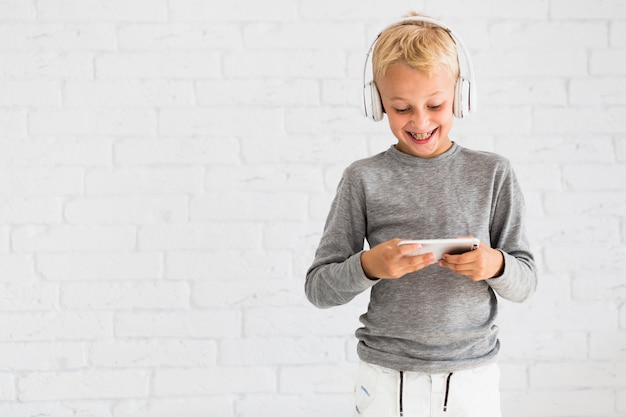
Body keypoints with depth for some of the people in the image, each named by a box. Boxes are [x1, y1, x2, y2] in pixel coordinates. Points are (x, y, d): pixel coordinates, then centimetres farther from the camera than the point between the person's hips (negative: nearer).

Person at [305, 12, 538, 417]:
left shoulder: (493, 173, -1)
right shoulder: (363, 179, -5)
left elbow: (525, 282, 2)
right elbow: (318, 288, -3)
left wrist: (495, 265, -19)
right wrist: (368, 266, -21)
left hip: (472, 378, 1)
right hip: (387, 381, -1)